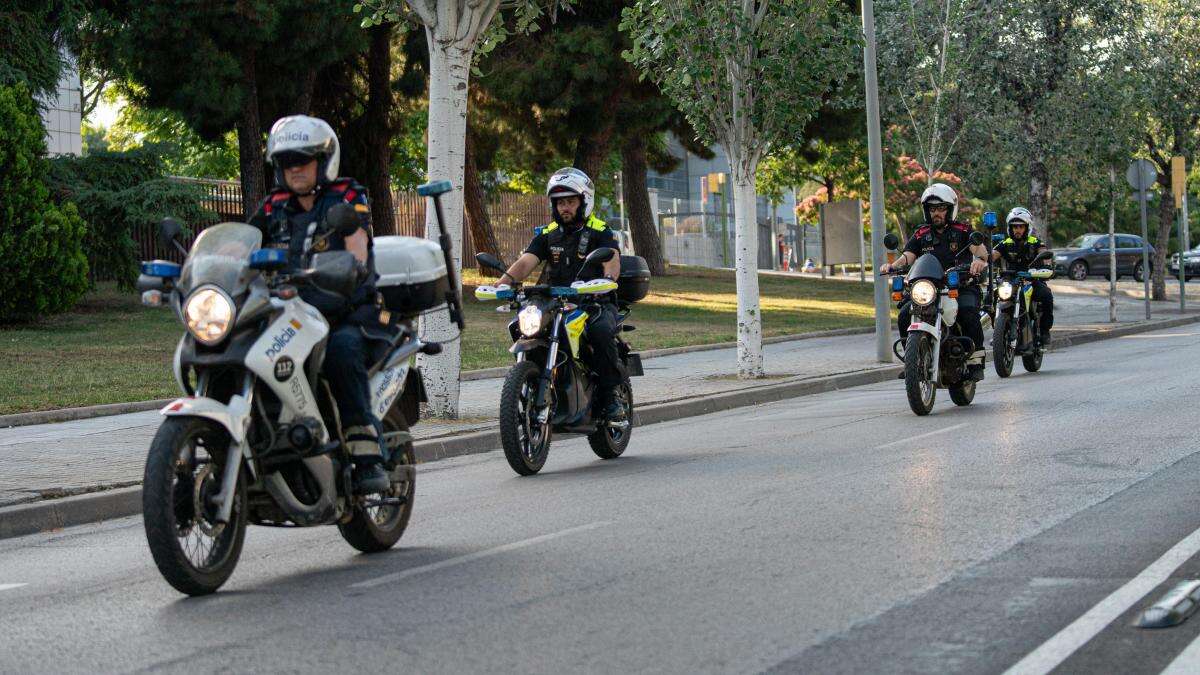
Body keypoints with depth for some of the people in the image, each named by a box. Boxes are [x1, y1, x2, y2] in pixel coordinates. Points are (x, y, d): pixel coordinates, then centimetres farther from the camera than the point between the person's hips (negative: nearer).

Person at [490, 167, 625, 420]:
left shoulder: (600, 232, 2)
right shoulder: (548, 234, 15)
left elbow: (613, 261, -15)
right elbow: (526, 262, 1)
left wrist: (607, 280, -39)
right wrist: (504, 281, -20)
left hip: (597, 304, -4)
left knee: (601, 331, -37)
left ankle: (609, 395, -21)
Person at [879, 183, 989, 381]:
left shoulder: (962, 231, 4)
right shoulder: (921, 234, 13)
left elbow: (980, 249, -12)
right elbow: (907, 256, 0)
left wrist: (980, 259, -37)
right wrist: (892, 265, -23)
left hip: (962, 286, -3)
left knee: (968, 312, -34)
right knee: (905, 315, -20)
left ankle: (976, 361, -21)